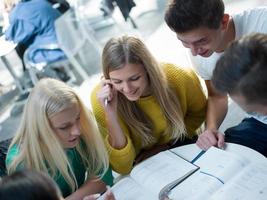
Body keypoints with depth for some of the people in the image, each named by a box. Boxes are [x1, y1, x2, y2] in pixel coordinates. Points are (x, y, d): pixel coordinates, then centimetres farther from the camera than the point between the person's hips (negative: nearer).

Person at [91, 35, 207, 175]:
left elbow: (198, 112, -1)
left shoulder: (180, 78, -24)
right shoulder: (101, 97, -26)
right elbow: (123, 167, -25)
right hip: (141, 166, -1)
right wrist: (111, 114, -37)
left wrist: (167, 145, -11)